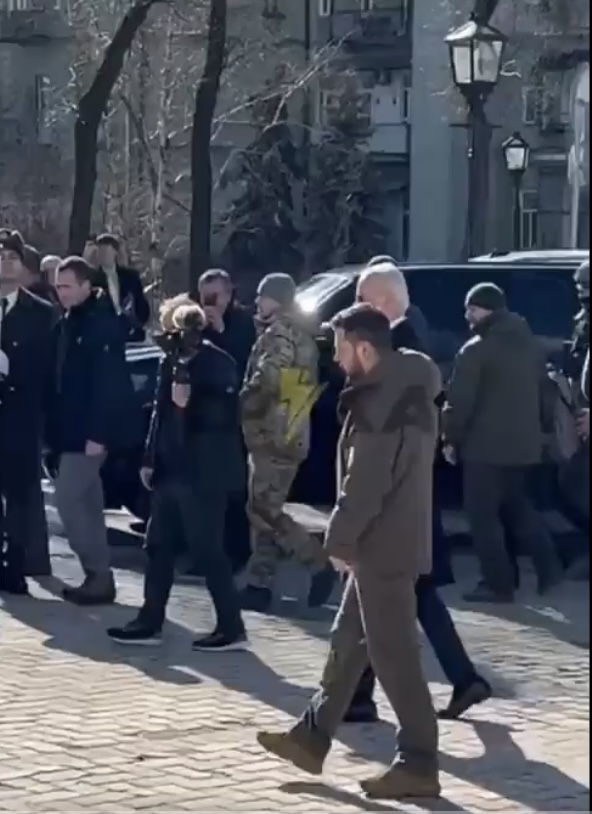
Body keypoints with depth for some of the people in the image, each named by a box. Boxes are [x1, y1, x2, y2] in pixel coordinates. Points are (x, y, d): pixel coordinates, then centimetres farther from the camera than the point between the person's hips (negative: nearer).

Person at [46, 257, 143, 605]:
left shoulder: (102, 322, -15)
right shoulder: (68, 322, 12)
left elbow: (108, 382, -20)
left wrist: (97, 434, -23)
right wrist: (54, 429, 10)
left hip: (90, 431, -9)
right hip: (72, 428, 9)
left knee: (68, 498, -11)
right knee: (86, 502, 11)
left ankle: (100, 576, -5)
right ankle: (98, 576, 16)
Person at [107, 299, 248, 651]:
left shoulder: (218, 363, -12)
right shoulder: (172, 364, 10)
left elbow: (226, 415, -18)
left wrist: (191, 402, -27)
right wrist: (151, 460, 16)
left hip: (202, 473, -8)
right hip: (172, 470, 8)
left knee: (209, 550, -5)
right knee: (159, 547, 12)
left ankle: (232, 628, 2)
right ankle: (150, 622, 20)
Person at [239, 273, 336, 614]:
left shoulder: (280, 333, -12)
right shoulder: (301, 334, 19)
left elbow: (265, 382, -23)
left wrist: (239, 408, -9)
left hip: (273, 434, -10)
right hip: (283, 433, 10)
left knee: (264, 512, -9)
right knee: (266, 511, 9)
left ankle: (321, 563, -7)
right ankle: (260, 585, 9)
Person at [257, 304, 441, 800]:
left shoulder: (381, 402, -20)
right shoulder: (406, 389, 11)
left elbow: (364, 484, -22)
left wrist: (340, 540, -11)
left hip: (383, 545, -10)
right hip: (390, 539, 10)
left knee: (393, 655, -5)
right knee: (348, 643, 17)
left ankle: (418, 765, -1)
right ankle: (313, 738, 26)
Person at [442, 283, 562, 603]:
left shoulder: (476, 350, -13)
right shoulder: (530, 343, 12)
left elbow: (459, 401, -15)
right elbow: (540, 393, 19)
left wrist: (451, 438, -3)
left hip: (485, 445, -8)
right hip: (525, 442, 8)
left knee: (483, 514, 1)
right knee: (517, 505, 21)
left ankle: (499, 583, -1)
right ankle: (548, 566, 9)